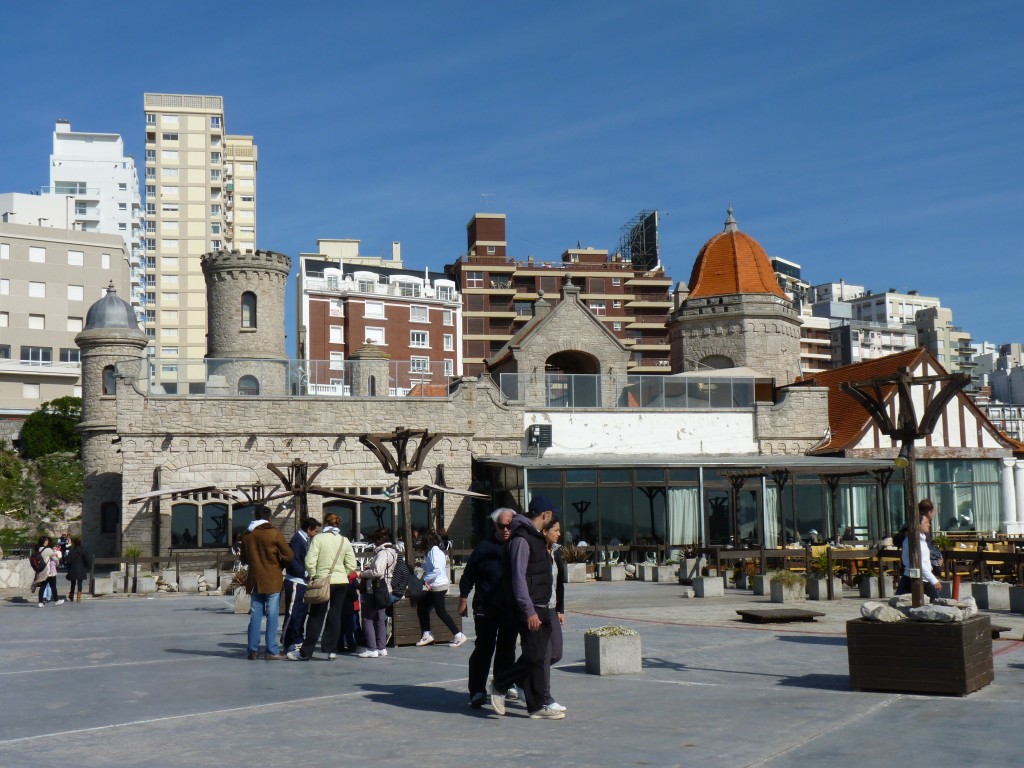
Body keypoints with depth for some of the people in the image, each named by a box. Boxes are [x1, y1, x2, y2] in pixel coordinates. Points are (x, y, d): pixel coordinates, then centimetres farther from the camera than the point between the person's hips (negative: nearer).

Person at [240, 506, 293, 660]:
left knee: (255, 616, 9)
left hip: (255, 580, 5)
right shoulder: (274, 533, -9)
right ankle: (272, 651, -4)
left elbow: (244, 559, 16)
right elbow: (288, 556, -8)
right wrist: (279, 566, 10)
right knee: (272, 616, -2)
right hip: (272, 580, -5)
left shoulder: (247, 535, 6)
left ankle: (253, 650, 9)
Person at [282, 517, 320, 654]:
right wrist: (305, 573, -20)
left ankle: (297, 640, 22)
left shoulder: (304, 540, 15)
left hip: (302, 582, 10)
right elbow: (292, 561, -23)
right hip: (295, 582, -10)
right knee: (293, 613, -6)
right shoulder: (297, 539, -15)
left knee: (301, 612, 14)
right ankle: (288, 643, -2)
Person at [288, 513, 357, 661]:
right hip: (341, 582, 3)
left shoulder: (318, 538, -6)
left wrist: (313, 576, 2)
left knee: (316, 617, 2)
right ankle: (331, 650, 9)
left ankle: (305, 652, 5)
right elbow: (351, 566, 4)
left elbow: (310, 561, -12)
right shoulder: (345, 541, 5)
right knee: (335, 616, 9)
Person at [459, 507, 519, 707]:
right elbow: (468, 575, 1)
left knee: (507, 648, 14)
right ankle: (477, 691, 0)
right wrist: (463, 599, 0)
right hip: (486, 608, -3)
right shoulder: (485, 547, -4)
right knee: (484, 648, -3)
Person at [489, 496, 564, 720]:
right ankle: (499, 686, 6)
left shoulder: (537, 537, 17)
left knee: (537, 658, 9)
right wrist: (529, 611, -22)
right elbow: (518, 577, -19)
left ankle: (536, 706, 12)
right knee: (533, 656, -11)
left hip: (540, 608, 10)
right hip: (529, 609, -10)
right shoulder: (522, 539, -14)